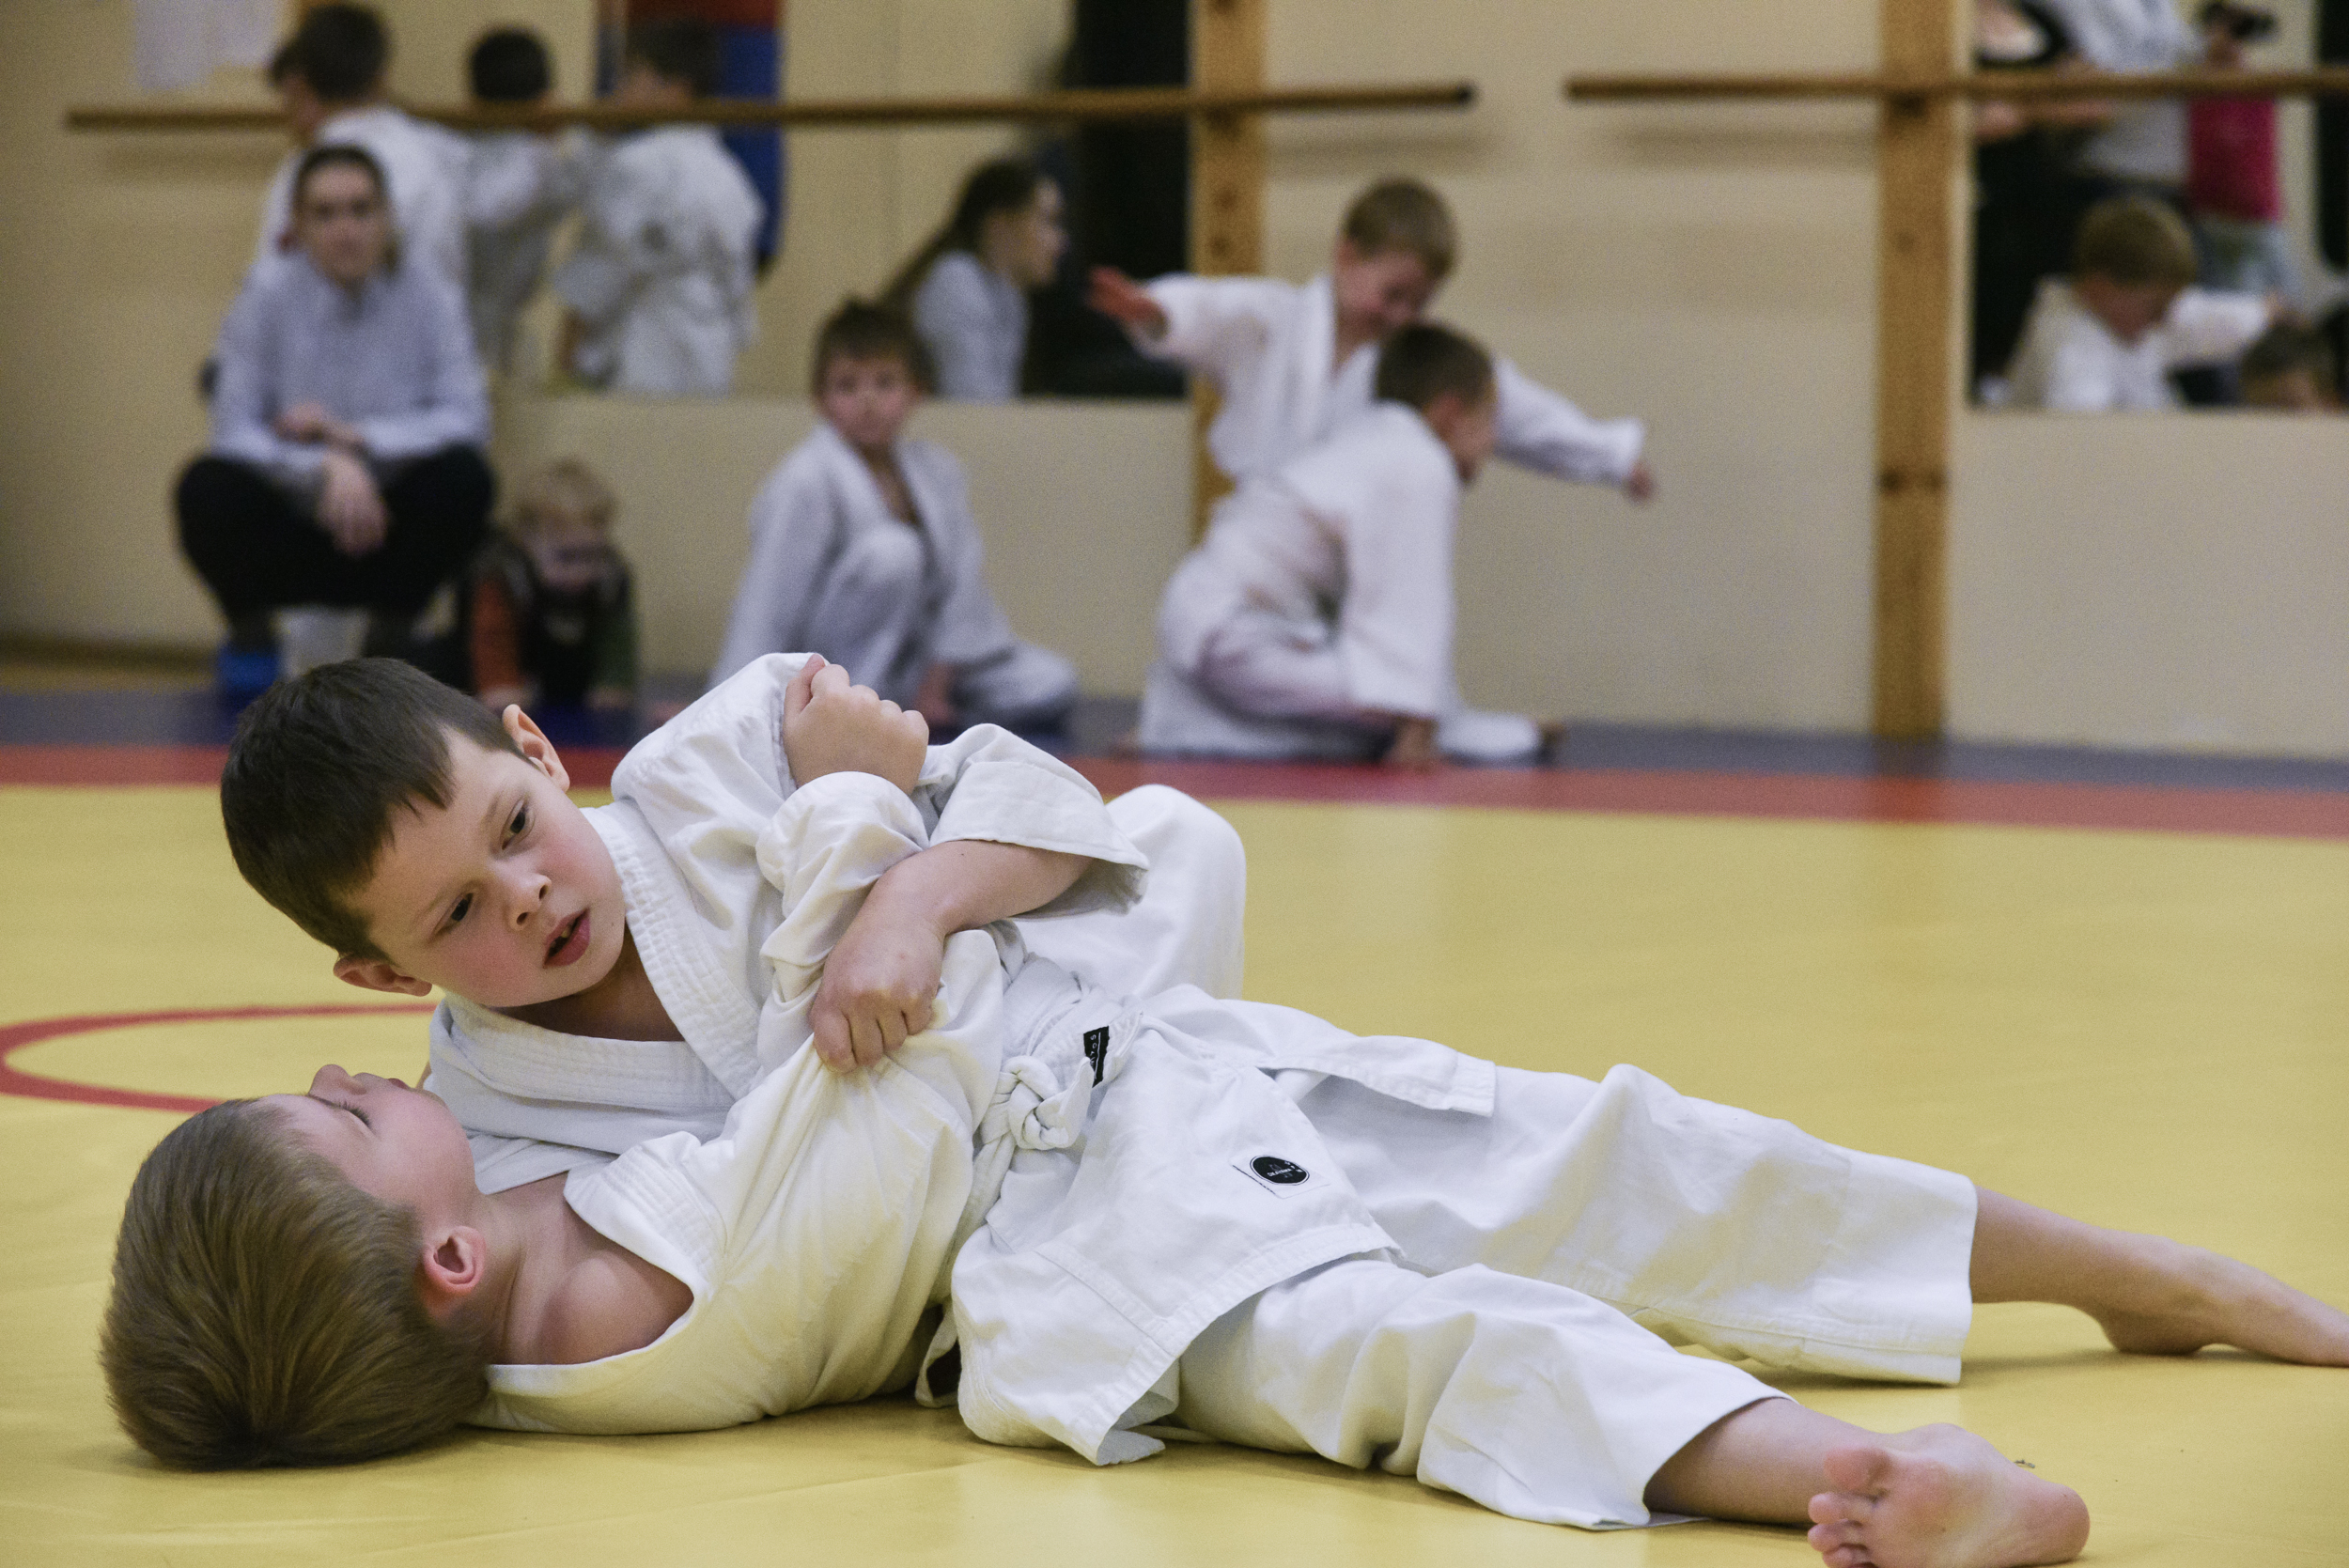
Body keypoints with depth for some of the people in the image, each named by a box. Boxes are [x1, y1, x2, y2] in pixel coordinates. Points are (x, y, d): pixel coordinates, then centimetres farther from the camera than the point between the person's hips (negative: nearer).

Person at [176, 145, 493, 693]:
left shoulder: (425, 295, -6)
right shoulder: (268, 296, -9)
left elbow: (467, 419, -14)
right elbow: (234, 430, -15)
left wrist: (354, 436, -25)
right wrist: (324, 466, -32)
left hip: (387, 533, 1)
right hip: (294, 526, -1)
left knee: (462, 478, -28)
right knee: (207, 488, -30)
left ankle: (390, 635, -2)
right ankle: (250, 631, 1)